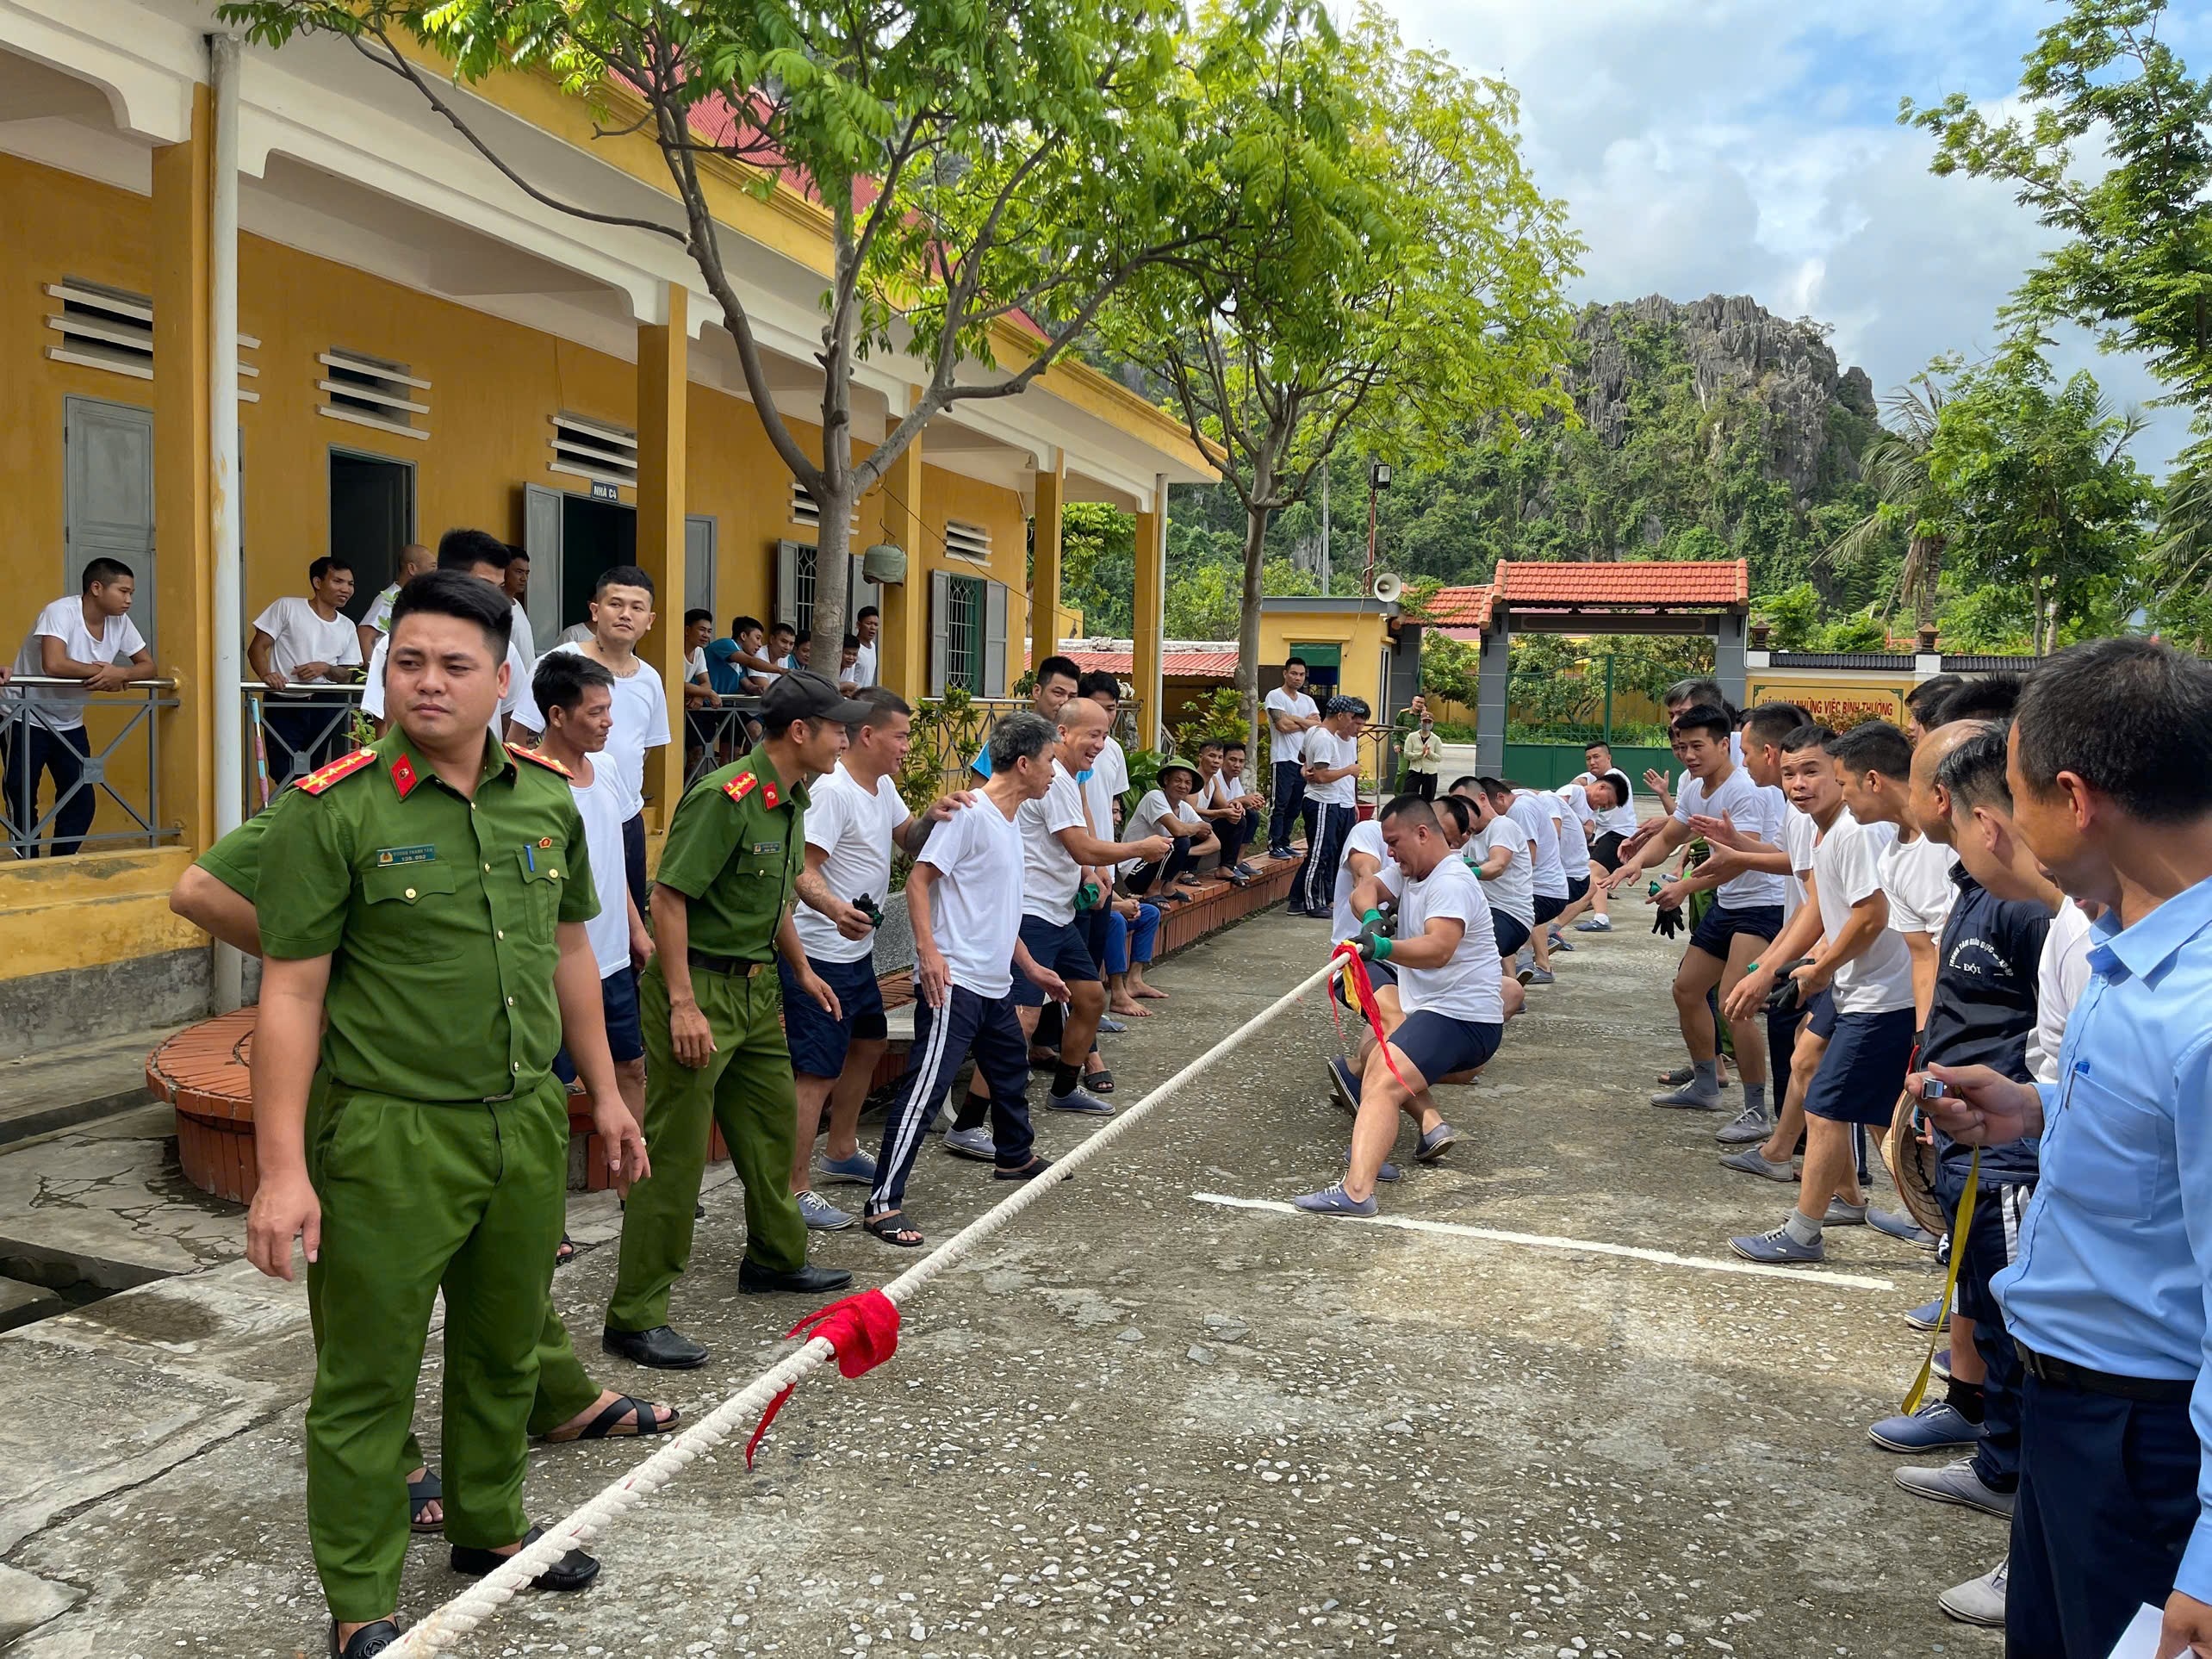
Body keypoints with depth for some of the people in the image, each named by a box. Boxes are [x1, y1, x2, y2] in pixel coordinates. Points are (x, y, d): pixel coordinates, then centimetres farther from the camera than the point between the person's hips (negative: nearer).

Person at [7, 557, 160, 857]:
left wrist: (120, 673, -26)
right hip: (26, 720, -6)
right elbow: (53, 665, -38)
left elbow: (150, 668, -5)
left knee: (82, 803, 1)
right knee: (22, 802, -3)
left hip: (69, 724, 6)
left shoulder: (119, 622, -5)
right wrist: (102, 671, -24)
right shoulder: (61, 612, -24)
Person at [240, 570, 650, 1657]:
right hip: (390, 1137, -5)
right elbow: (291, 994, -11)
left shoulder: (547, 797, 4)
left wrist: (603, 1093, 16)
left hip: (527, 1123, 5)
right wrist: (282, 1168, -14)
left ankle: (489, 1527, 43)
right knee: (369, 1375, 8)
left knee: (504, 1349, 21)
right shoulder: (332, 810, -11)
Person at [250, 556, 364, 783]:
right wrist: (266, 675, -22)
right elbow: (257, 647, -2)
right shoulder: (287, 607, 1)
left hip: (325, 708, 4)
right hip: (285, 705, -4)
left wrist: (326, 668, -7)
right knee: (286, 777, -9)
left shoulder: (347, 626, 15)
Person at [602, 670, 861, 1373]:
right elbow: (668, 898, -22)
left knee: (773, 1119, 20)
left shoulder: (792, 801, 9)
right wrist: (683, 1004, -25)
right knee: (676, 1150, -5)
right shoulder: (723, 796, -20)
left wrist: (801, 969, 24)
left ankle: (776, 1257, 39)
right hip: (700, 987, -9)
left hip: (756, 987, 9)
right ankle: (634, 1316, 4)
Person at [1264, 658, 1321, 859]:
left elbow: (1318, 726, 4)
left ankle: (1284, 843, 18)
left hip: (1303, 760, 7)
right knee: (1280, 804, -6)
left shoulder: (1307, 701, 17)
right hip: (1284, 759, -7)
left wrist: (1294, 719, -9)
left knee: (1295, 806, 9)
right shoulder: (1275, 696, -3)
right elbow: (1282, 725, -16)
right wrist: (1306, 723, -3)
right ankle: (1274, 845, -2)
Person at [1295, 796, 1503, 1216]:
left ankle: (1355, 1190, -42)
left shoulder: (1452, 883, -17)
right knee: (1373, 1052, 26)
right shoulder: (1410, 869, 13)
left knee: (1381, 1080, -27)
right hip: (1436, 1010, 11)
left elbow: (1438, 950, -33)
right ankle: (1432, 1124, 7)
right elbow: (1365, 890, 1)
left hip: (1462, 1019, -11)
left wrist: (1385, 948, -48)